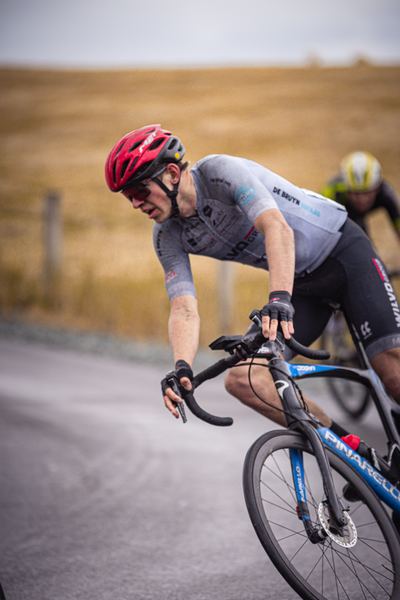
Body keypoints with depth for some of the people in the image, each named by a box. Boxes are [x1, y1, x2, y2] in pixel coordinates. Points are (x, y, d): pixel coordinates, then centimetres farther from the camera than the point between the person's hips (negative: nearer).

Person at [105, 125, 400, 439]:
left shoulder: (220, 171, -26)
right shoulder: (168, 236, -8)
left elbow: (278, 228, -40)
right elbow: (184, 310, -16)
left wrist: (279, 299, -55)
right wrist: (181, 368, -35)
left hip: (344, 251, -6)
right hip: (302, 285, 6)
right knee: (242, 380, -11)